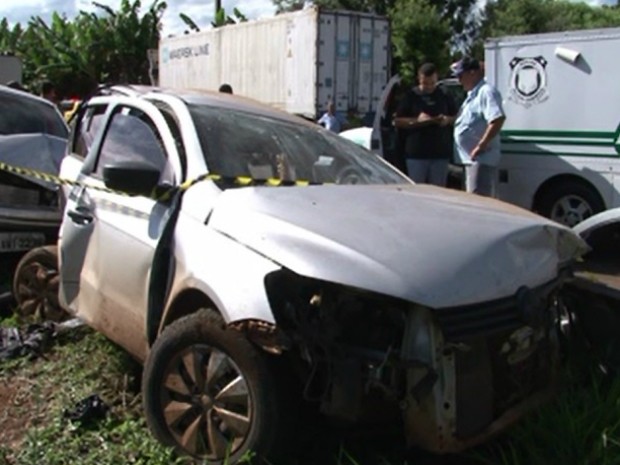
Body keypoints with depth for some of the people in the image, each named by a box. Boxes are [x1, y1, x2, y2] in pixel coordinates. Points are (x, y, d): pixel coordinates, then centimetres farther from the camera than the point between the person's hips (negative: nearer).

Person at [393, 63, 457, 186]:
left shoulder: (444, 96, 9)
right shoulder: (411, 96, 2)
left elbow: (455, 117, 19)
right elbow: (397, 121, 0)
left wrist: (447, 120, -4)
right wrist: (417, 120, -15)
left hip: (440, 153, 2)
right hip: (416, 153, -2)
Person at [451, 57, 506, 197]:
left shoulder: (486, 92, -13)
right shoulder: (473, 94, 19)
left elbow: (498, 119, -26)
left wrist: (481, 145, -24)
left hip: (481, 159, -11)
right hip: (472, 159, 11)